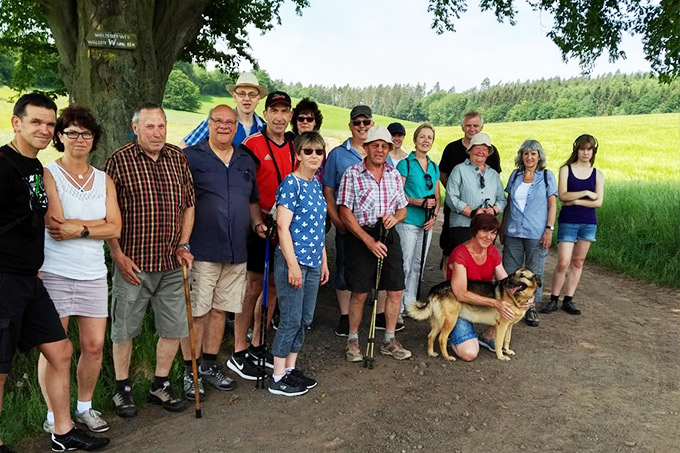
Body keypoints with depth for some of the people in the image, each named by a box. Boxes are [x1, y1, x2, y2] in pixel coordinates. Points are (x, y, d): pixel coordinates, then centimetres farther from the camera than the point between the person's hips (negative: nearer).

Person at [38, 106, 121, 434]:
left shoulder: (104, 180, 11)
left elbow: (115, 228, 1)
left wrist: (79, 229, -12)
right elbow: (56, 225, -14)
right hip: (54, 273, -4)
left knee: (94, 345, 6)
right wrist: (97, 223, -6)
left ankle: (84, 408, 26)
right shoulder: (48, 174, -2)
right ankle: (53, 416, 21)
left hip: (93, 273, 4)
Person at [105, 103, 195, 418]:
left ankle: (160, 386, 29)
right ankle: (122, 389, 29)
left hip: (172, 263, 4)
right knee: (124, 329, 9)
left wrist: (183, 245, 5)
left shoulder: (178, 158, 6)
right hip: (132, 263, -4)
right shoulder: (119, 160, -6)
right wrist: (118, 255, -9)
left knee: (174, 327, 10)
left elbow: (188, 204, 13)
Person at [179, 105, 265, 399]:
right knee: (196, 311, 1)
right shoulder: (190, 157, -3)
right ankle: (190, 372, 16)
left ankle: (209, 365, 28)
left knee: (221, 309, 13)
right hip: (201, 251, -5)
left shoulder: (246, 161, 15)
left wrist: (257, 223, 6)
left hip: (236, 252, 5)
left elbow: (252, 200, 24)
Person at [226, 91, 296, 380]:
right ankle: (238, 353, 11)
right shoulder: (252, 144, -8)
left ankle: (257, 345, 27)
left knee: (273, 287, 12)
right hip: (258, 225, -6)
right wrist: (256, 222, -19)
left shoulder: (293, 148, 10)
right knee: (254, 287, -2)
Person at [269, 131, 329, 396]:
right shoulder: (291, 183, -11)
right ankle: (278, 378, 11)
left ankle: (290, 368, 27)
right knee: (291, 319, -2)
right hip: (292, 260, -8)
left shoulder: (316, 184, 13)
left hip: (313, 261, 8)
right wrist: (293, 264, -19)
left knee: (305, 318, 13)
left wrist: (324, 261, 18)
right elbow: (283, 226, -16)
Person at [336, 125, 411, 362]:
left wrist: (395, 217, -10)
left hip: (389, 236, 5)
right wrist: (369, 241, -15)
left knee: (396, 290, 6)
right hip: (360, 237, -4)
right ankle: (353, 340, 21)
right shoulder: (352, 174, -5)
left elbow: (403, 209, 15)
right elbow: (345, 213, -10)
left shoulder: (394, 174, 9)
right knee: (359, 293, 2)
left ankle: (389, 340, 23)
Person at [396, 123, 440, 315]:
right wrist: (419, 202, -20)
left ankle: (410, 304, 24)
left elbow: (437, 196, 16)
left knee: (418, 265, 12)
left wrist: (435, 215, -1)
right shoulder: (405, 164, -4)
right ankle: (397, 307, 6)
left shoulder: (434, 167, 13)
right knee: (405, 265, -5)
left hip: (426, 223, 6)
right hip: (408, 221, -6)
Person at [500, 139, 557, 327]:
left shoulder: (547, 176, 2)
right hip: (513, 232, 3)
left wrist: (549, 229, -9)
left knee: (535, 272, 4)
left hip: (536, 234, -3)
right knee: (509, 271, 5)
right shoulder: (515, 175, 10)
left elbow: (552, 204, 0)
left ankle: (531, 307, 16)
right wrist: (502, 228, 11)